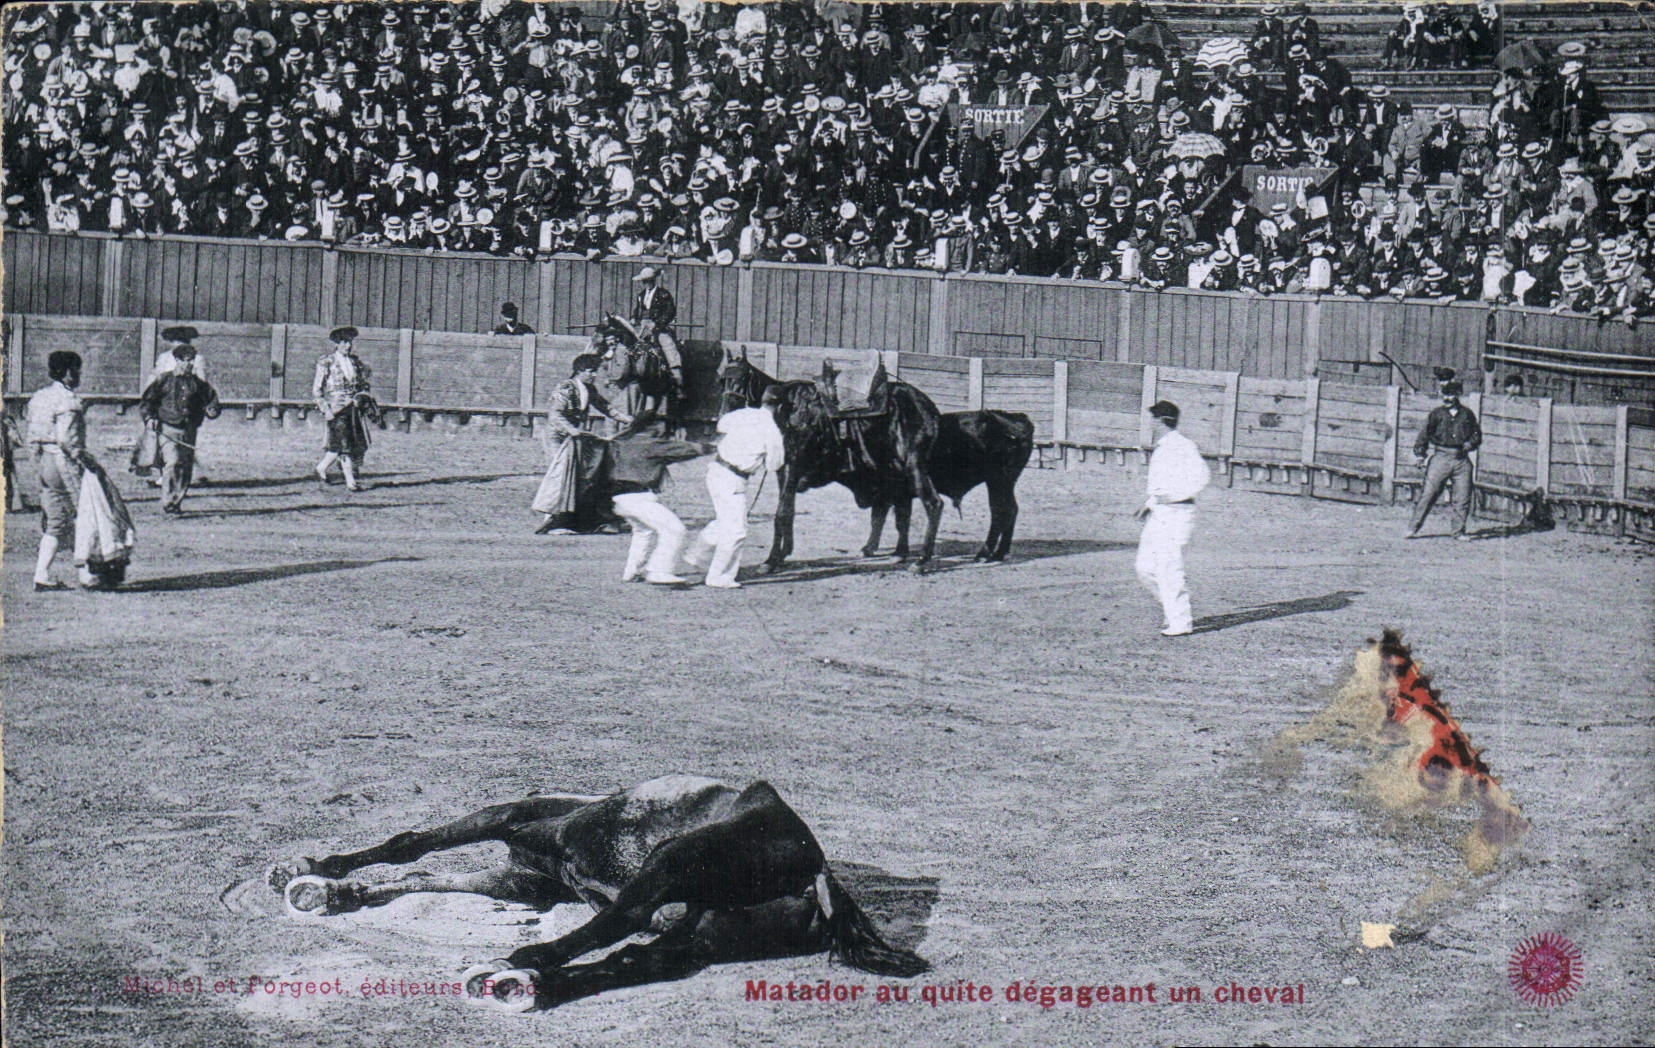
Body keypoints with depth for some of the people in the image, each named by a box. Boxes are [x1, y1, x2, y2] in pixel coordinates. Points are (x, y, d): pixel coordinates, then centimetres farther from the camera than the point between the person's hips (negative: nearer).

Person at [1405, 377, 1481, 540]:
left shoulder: (1467, 414, 10)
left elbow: (1477, 434, 17)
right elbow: (1425, 433, 4)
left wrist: (1470, 444, -4)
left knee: (1463, 498, 2)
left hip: (1461, 459, 2)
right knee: (1428, 493, -7)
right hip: (1441, 458, -2)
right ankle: (1414, 528, -3)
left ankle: (1458, 531, 14)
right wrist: (1420, 453, -5)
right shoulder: (1437, 413, 5)